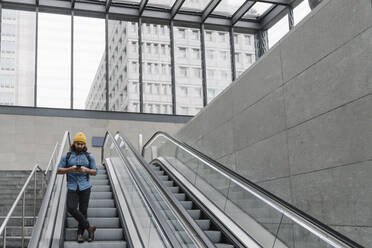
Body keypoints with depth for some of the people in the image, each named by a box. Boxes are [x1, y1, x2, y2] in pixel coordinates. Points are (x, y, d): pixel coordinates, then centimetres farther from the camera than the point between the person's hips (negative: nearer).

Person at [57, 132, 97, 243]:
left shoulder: (89, 156, 7)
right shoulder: (67, 156, 7)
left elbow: (94, 172, 8)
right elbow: (59, 170, 5)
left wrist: (86, 170, -13)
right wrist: (70, 169, -13)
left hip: (85, 186, 0)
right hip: (72, 187, 0)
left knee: (83, 210, 2)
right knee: (71, 208, -15)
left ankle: (80, 233, 17)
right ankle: (89, 227, -1)